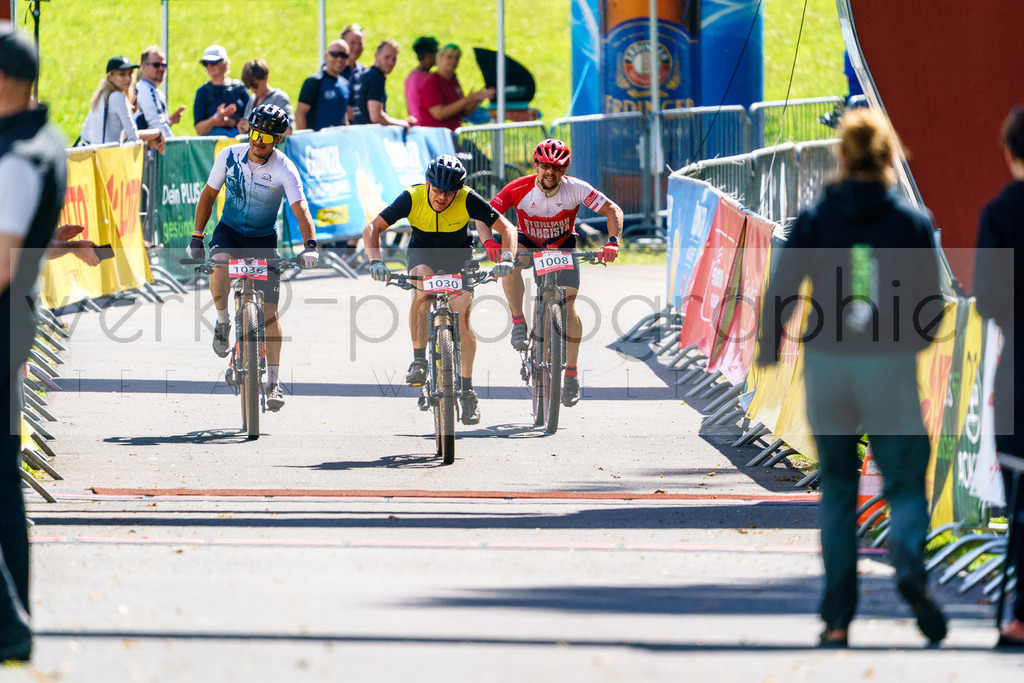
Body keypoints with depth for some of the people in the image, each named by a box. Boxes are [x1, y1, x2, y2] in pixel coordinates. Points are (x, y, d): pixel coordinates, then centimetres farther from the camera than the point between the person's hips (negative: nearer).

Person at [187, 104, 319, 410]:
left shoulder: (284, 169, -19)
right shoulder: (229, 156, -11)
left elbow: (300, 209, -29)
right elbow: (208, 194, 2)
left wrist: (310, 245, -45)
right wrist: (197, 238, 1)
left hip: (263, 239, -1)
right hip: (229, 232, 1)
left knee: (269, 310, -6)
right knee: (219, 267, -34)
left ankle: (274, 381, 3)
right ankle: (223, 322, -6)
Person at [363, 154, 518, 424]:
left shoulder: (468, 200, -27)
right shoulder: (412, 198, -26)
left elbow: (506, 228, -22)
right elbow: (372, 228, -26)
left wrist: (506, 258, -40)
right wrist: (376, 261, -43)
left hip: (459, 255, 0)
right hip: (422, 253, 0)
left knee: (461, 321, -14)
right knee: (421, 287, -34)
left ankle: (467, 389, 0)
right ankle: (418, 360, -25)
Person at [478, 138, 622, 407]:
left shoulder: (575, 189, -25)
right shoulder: (519, 190, -25)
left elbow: (613, 211, -21)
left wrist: (612, 242, -38)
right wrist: (489, 242, -46)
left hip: (561, 246, 0)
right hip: (528, 244, 0)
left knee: (568, 309, -16)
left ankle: (572, 373, 1)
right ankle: (518, 323, -26)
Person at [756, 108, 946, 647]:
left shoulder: (815, 220, -1)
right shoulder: (912, 223, -2)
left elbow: (779, 290, -4)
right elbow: (931, 305, 0)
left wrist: (769, 347, 13)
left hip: (827, 363, 1)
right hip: (891, 367, -1)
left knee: (837, 487, 16)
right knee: (905, 482, 9)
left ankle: (837, 618, 10)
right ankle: (909, 565, -24)